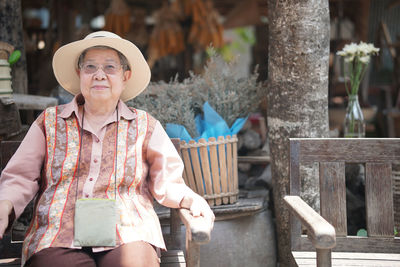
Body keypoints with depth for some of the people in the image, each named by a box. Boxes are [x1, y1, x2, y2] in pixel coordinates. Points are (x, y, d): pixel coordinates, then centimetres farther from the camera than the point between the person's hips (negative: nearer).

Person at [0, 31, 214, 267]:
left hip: (127, 235, 1)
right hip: (58, 237, 0)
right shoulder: (49, 122, 16)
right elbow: (21, 178, 11)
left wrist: (189, 199, -8)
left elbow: (167, 182, 13)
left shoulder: (145, 126, 16)